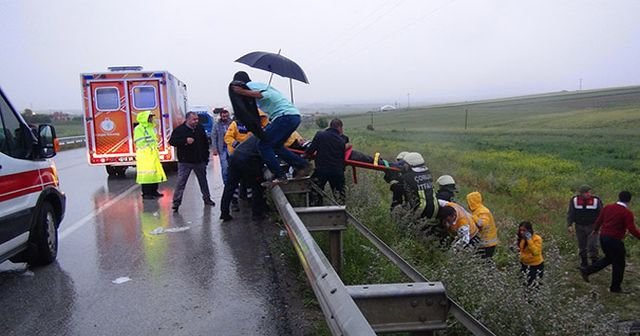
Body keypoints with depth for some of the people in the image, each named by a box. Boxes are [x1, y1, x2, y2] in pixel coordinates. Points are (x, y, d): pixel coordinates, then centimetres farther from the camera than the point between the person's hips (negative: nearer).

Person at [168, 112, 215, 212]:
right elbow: (172, 141, -14)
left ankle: (207, 198, 32)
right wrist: (185, 141, -26)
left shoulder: (200, 129, 6)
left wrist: (206, 157, 11)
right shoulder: (179, 129, -8)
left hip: (200, 161, 4)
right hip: (185, 162, -4)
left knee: (203, 180, 16)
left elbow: (205, 143, 14)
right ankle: (176, 202, -1)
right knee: (181, 182, -7)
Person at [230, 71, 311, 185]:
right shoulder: (260, 85, 28)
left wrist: (243, 92, -23)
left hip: (285, 116, -10)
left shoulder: (249, 85, -1)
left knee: (264, 145, -5)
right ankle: (303, 165, 17)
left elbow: (265, 95, -21)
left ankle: (280, 176, -8)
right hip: (294, 116, 10)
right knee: (276, 146, 19)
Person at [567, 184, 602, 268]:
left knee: (592, 245, -8)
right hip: (579, 227, 2)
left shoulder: (596, 200, -9)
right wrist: (569, 225, -7)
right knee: (582, 245, 12)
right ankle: (584, 262, 28)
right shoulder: (574, 200, -5)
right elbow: (570, 213, -1)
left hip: (592, 226, -2)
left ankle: (594, 262, 10)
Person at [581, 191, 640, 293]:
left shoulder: (608, 207, 3)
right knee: (619, 264, 9)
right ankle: (615, 287, 18)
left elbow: (599, 220, 11)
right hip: (615, 240, -7)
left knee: (609, 258, 24)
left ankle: (586, 271, 20)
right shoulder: (627, 213, -14)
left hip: (603, 237, 7)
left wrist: (596, 230, 28)